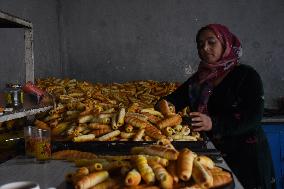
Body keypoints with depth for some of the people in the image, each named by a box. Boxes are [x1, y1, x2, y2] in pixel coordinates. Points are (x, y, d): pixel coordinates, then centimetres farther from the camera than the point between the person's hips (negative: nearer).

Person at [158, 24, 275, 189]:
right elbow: (176, 98, 4)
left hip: (246, 157, -4)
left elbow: (253, 118, -18)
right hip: (212, 153, 4)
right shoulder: (199, 78, 11)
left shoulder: (247, 75, -7)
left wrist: (213, 123, -31)